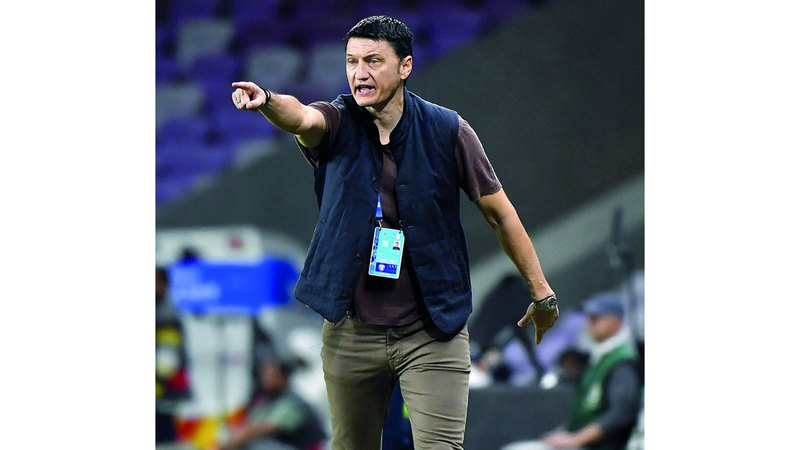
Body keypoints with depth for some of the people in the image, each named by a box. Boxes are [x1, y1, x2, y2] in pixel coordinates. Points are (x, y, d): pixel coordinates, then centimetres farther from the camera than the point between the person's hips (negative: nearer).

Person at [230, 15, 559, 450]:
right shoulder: (337, 124, -4)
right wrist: (267, 101, -53)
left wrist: (541, 292, 6)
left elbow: (499, 212, 3)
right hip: (351, 332, 2)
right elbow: (300, 118, -28)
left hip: (432, 332, -2)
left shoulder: (447, 130, -4)